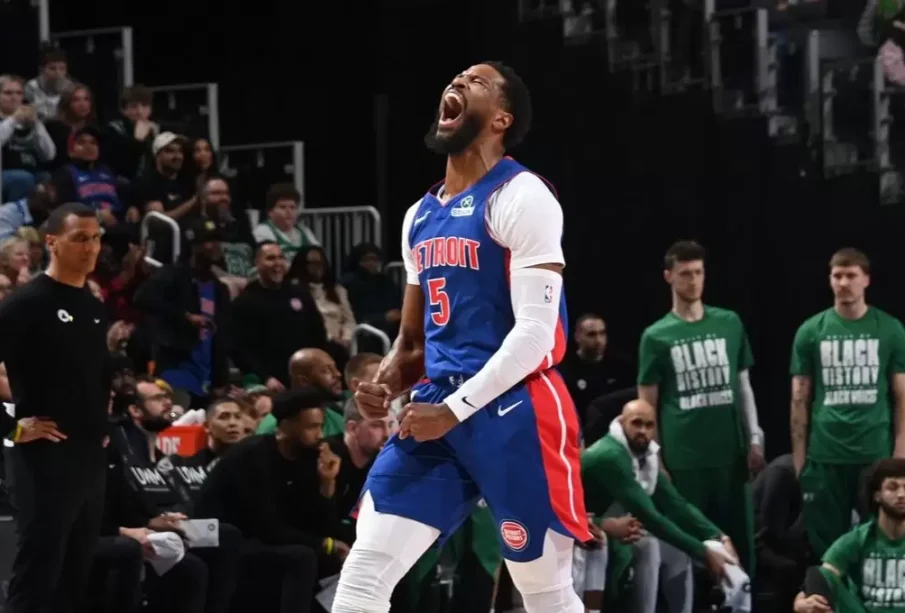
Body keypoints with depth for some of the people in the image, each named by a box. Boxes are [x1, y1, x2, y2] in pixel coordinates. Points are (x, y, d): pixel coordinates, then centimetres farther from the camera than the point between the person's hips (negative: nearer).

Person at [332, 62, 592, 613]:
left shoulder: (520, 197, -8)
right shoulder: (421, 216, 18)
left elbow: (535, 331, -15)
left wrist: (454, 410, -18)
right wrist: (384, 387, 3)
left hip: (515, 412, -7)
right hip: (439, 410, 7)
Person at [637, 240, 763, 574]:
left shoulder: (730, 324, 8)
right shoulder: (656, 336, 1)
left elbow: (743, 385, 13)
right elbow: (646, 406, 3)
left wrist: (755, 438, 4)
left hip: (730, 453, 2)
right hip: (682, 459, -2)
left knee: (738, 540, 4)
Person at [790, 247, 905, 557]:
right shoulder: (811, 332, 4)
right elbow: (800, 400, 7)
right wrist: (798, 458, 2)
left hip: (876, 455, -1)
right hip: (824, 458, 1)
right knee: (825, 544, 6)